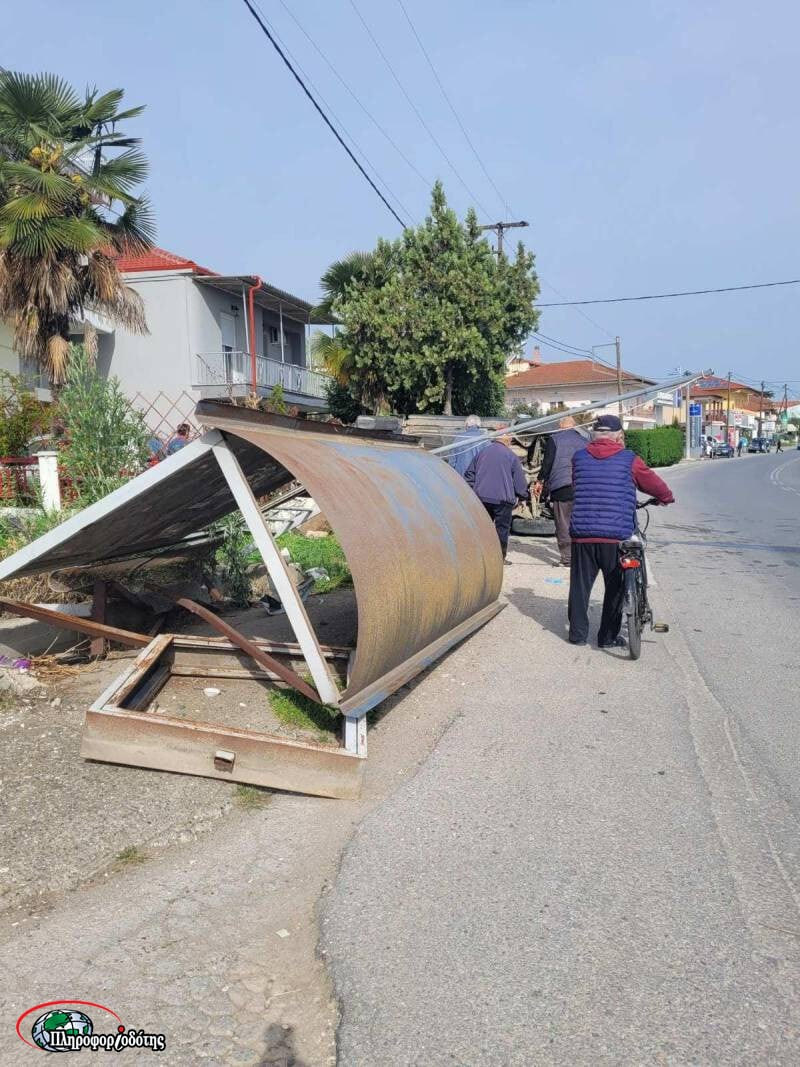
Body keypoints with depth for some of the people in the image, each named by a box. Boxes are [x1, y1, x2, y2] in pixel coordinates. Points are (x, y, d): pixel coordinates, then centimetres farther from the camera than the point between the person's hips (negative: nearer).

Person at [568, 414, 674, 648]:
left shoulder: (579, 457, 6)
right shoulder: (628, 460, 0)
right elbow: (654, 484, 12)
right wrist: (667, 497, 33)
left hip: (582, 534, 3)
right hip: (616, 535, -2)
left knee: (580, 585, 12)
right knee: (615, 587, 10)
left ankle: (578, 634, 18)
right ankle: (608, 637, 14)